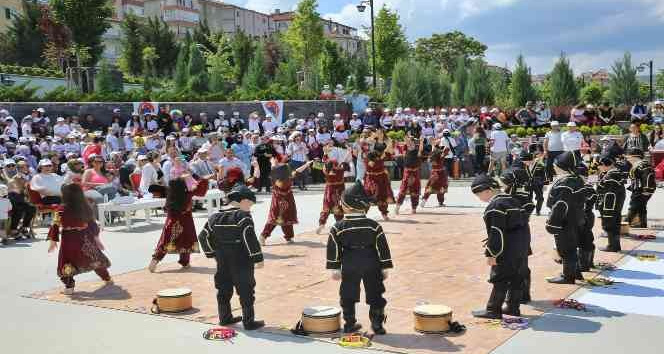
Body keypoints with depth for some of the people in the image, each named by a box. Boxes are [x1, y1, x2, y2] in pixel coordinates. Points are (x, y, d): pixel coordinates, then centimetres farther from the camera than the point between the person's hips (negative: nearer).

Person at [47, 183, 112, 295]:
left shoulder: (62, 210, -14)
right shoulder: (86, 208, -3)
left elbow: (55, 226, -9)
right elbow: (93, 224, 4)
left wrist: (53, 241, 1)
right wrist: (96, 238, 15)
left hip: (69, 241, -4)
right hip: (86, 240, 4)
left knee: (66, 263, 8)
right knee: (95, 259, 21)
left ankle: (69, 286, -5)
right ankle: (107, 278, 37)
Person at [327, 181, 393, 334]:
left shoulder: (338, 228, -6)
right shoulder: (374, 226, -4)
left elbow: (333, 249, -3)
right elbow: (382, 248, -2)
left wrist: (335, 268, 5)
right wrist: (385, 268, 5)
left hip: (349, 267, 0)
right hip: (372, 266, 0)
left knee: (348, 296, 14)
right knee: (375, 295, 10)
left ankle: (349, 324, 19)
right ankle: (377, 324, 12)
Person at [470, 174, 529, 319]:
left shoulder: (495, 206, -17)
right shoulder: (511, 199, 12)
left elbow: (496, 233, -21)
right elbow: (523, 221, 16)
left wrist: (491, 254, -17)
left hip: (508, 249, -9)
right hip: (523, 245, 10)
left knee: (499, 279, -2)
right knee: (517, 277, 15)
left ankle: (493, 310, 3)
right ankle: (514, 307, 24)